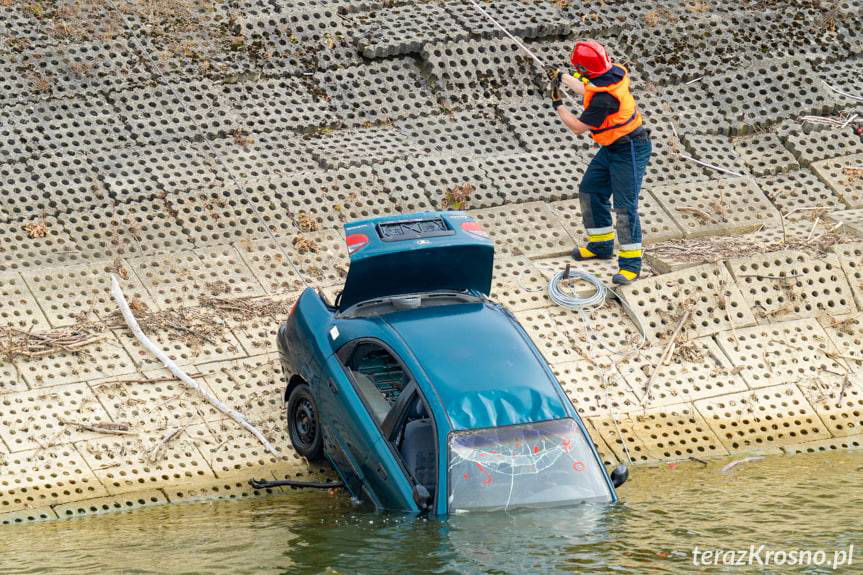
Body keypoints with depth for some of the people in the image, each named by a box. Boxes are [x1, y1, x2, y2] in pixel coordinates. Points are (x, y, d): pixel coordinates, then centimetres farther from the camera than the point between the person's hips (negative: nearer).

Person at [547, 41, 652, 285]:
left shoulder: (604, 99, -33)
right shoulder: (614, 72, -6)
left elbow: (578, 126, -19)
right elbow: (589, 91, 19)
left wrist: (558, 105, -6)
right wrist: (563, 78, 29)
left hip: (629, 151, -10)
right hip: (611, 148, 10)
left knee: (624, 206, -10)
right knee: (590, 191, 17)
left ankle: (630, 263, -5)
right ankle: (601, 245, 30)